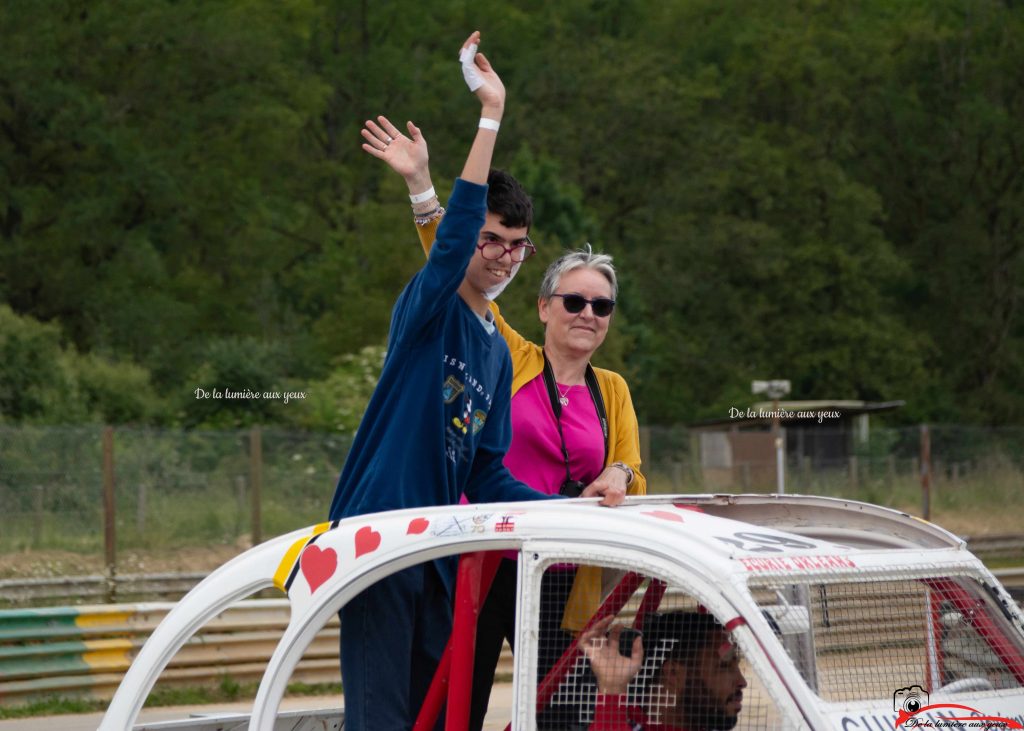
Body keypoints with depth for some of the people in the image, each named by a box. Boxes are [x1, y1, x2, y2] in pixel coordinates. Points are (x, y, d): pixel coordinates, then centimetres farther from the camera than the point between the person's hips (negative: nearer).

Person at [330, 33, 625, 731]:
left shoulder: (498, 351, 17)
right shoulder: (428, 309, -3)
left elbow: (487, 477, 17)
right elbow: (454, 234, -24)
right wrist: (491, 116, -25)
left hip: (439, 554, 8)